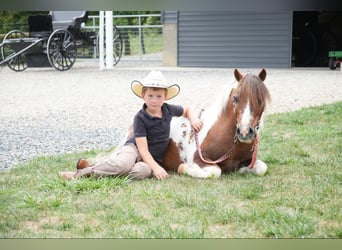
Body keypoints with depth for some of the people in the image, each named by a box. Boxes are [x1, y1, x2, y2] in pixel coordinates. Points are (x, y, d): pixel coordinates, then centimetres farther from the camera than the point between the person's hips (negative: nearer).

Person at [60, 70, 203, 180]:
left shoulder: (169, 109, 1)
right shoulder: (140, 118, -13)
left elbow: (188, 109, 22)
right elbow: (143, 148, -18)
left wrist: (194, 119, -1)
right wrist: (156, 167, -29)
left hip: (153, 157, 4)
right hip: (134, 148, -4)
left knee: (143, 171, -35)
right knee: (123, 164, -41)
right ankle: (83, 172, -21)